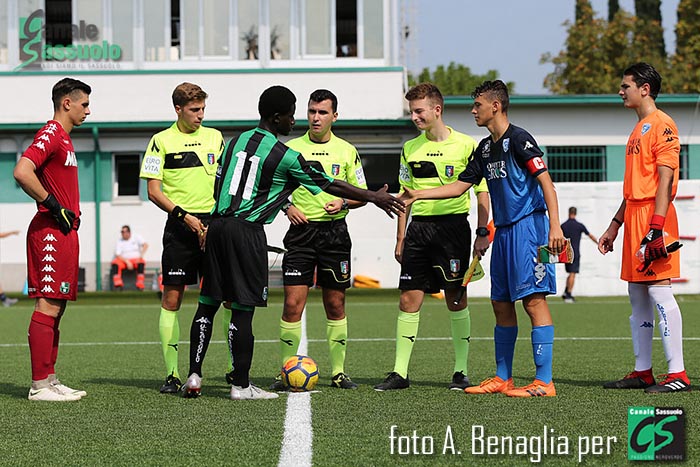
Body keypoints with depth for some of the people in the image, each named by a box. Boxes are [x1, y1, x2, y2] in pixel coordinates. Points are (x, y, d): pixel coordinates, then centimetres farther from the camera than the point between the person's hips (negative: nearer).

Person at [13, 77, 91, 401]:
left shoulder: (63, 138, 20)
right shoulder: (51, 134, -11)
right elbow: (22, 172, -24)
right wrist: (55, 207, -18)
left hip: (64, 232, 10)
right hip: (51, 233, -10)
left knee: (56, 307, 10)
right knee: (48, 306, -10)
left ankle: (49, 380, 13)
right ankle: (40, 385, -10)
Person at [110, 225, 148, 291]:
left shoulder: (136, 238, 6)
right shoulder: (119, 241, 6)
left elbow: (145, 245, -9)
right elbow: (117, 255, -4)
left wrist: (141, 255, -26)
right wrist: (127, 262, -20)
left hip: (136, 260, -1)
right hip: (123, 260, 1)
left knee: (141, 263, -35)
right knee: (115, 263, -30)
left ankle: (140, 286, -37)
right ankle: (118, 285, -34)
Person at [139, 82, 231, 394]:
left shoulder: (215, 137, 12)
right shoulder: (162, 141, 1)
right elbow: (154, 192, -2)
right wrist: (184, 216, -13)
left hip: (215, 224, 3)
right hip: (180, 227, -3)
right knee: (172, 298, -3)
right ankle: (172, 373, 0)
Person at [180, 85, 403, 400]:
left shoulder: (236, 141, 12)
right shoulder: (285, 156, -6)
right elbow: (330, 186, 1)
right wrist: (375, 198, 11)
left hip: (217, 224, 7)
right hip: (247, 230, -7)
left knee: (208, 303, 10)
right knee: (243, 308, -2)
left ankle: (194, 376, 9)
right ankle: (241, 385, 2)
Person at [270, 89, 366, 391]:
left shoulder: (347, 151, 7)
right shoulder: (291, 148, 5)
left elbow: (361, 194, 10)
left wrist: (343, 202, -9)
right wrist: (287, 207, -7)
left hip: (334, 231, 1)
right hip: (301, 231, -1)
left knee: (335, 305, 5)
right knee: (293, 303, -9)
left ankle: (338, 372, 13)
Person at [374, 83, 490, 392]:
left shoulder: (465, 145, -2)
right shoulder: (410, 149, 12)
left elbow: (482, 192, 0)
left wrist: (482, 233, -7)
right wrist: (400, 238, 12)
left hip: (453, 225, -4)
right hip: (419, 227, 4)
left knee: (455, 299, -1)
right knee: (408, 300, 0)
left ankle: (461, 371, 7)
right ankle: (400, 372, 2)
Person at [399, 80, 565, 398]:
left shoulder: (518, 140, -9)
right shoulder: (485, 148, 17)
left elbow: (545, 181, -15)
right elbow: (460, 186, 23)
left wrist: (554, 227, -22)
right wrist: (418, 195, 17)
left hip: (528, 226, -9)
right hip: (503, 230, 9)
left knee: (533, 299, -12)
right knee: (501, 303, 10)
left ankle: (544, 381, -13)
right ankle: (502, 378, 18)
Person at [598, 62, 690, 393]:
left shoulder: (661, 125, -9)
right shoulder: (639, 129, 21)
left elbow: (665, 179, -17)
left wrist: (656, 227, -24)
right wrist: (615, 225, 23)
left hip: (654, 215, -10)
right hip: (634, 217, 10)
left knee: (659, 290, -12)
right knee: (637, 297, 10)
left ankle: (677, 374, -13)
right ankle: (642, 372, 15)